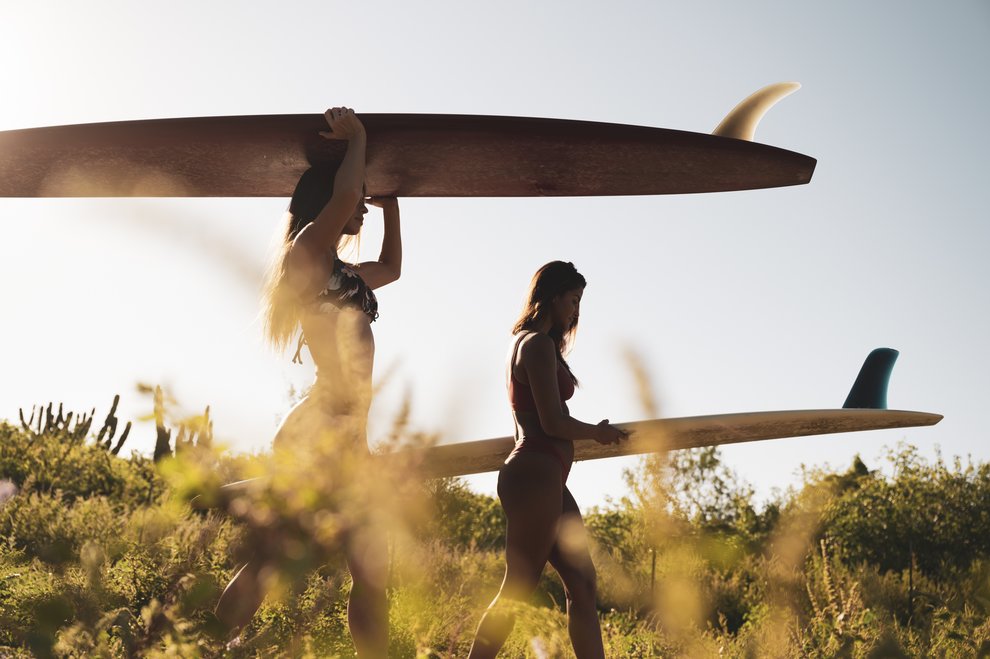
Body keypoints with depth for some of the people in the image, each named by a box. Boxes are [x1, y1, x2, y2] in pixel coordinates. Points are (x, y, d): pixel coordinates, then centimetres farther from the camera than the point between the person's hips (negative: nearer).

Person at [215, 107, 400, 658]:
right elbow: (342, 195, -19)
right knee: (270, 563, -14)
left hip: (349, 437, 9)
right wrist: (356, 138, -3)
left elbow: (393, 267, 43)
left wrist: (390, 203, 40)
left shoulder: (343, 276, 24)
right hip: (319, 431, -9)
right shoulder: (307, 252, -2)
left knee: (372, 570, 7)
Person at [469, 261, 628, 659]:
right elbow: (553, 423, -16)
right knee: (517, 590, -8)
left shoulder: (526, 342, 20)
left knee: (582, 584, 8)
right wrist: (598, 433, 1)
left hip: (547, 479, 10)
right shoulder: (539, 344, -10)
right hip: (537, 474, -10)